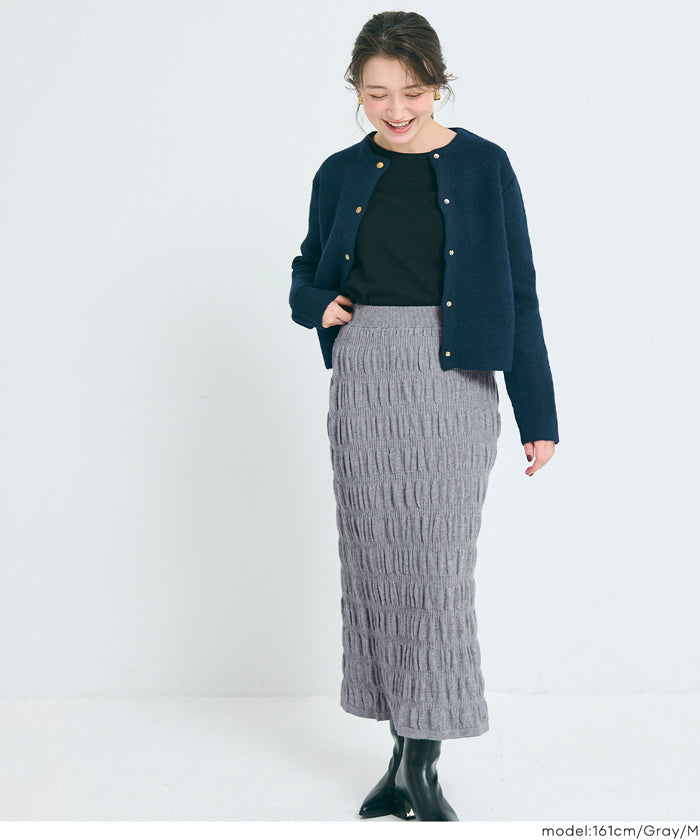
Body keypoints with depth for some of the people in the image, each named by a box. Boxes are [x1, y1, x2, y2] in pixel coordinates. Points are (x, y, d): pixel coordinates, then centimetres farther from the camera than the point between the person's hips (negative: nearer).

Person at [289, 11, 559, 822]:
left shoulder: (483, 167, -1)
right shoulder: (341, 174, 8)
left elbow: (519, 296, 0)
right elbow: (307, 271, 21)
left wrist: (538, 415, -2)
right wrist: (316, 304, -4)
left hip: (452, 382, -3)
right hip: (362, 380, 3)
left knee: (437, 563, -3)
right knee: (374, 563, 6)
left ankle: (422, 761, 9)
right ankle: (404, 749, 19)